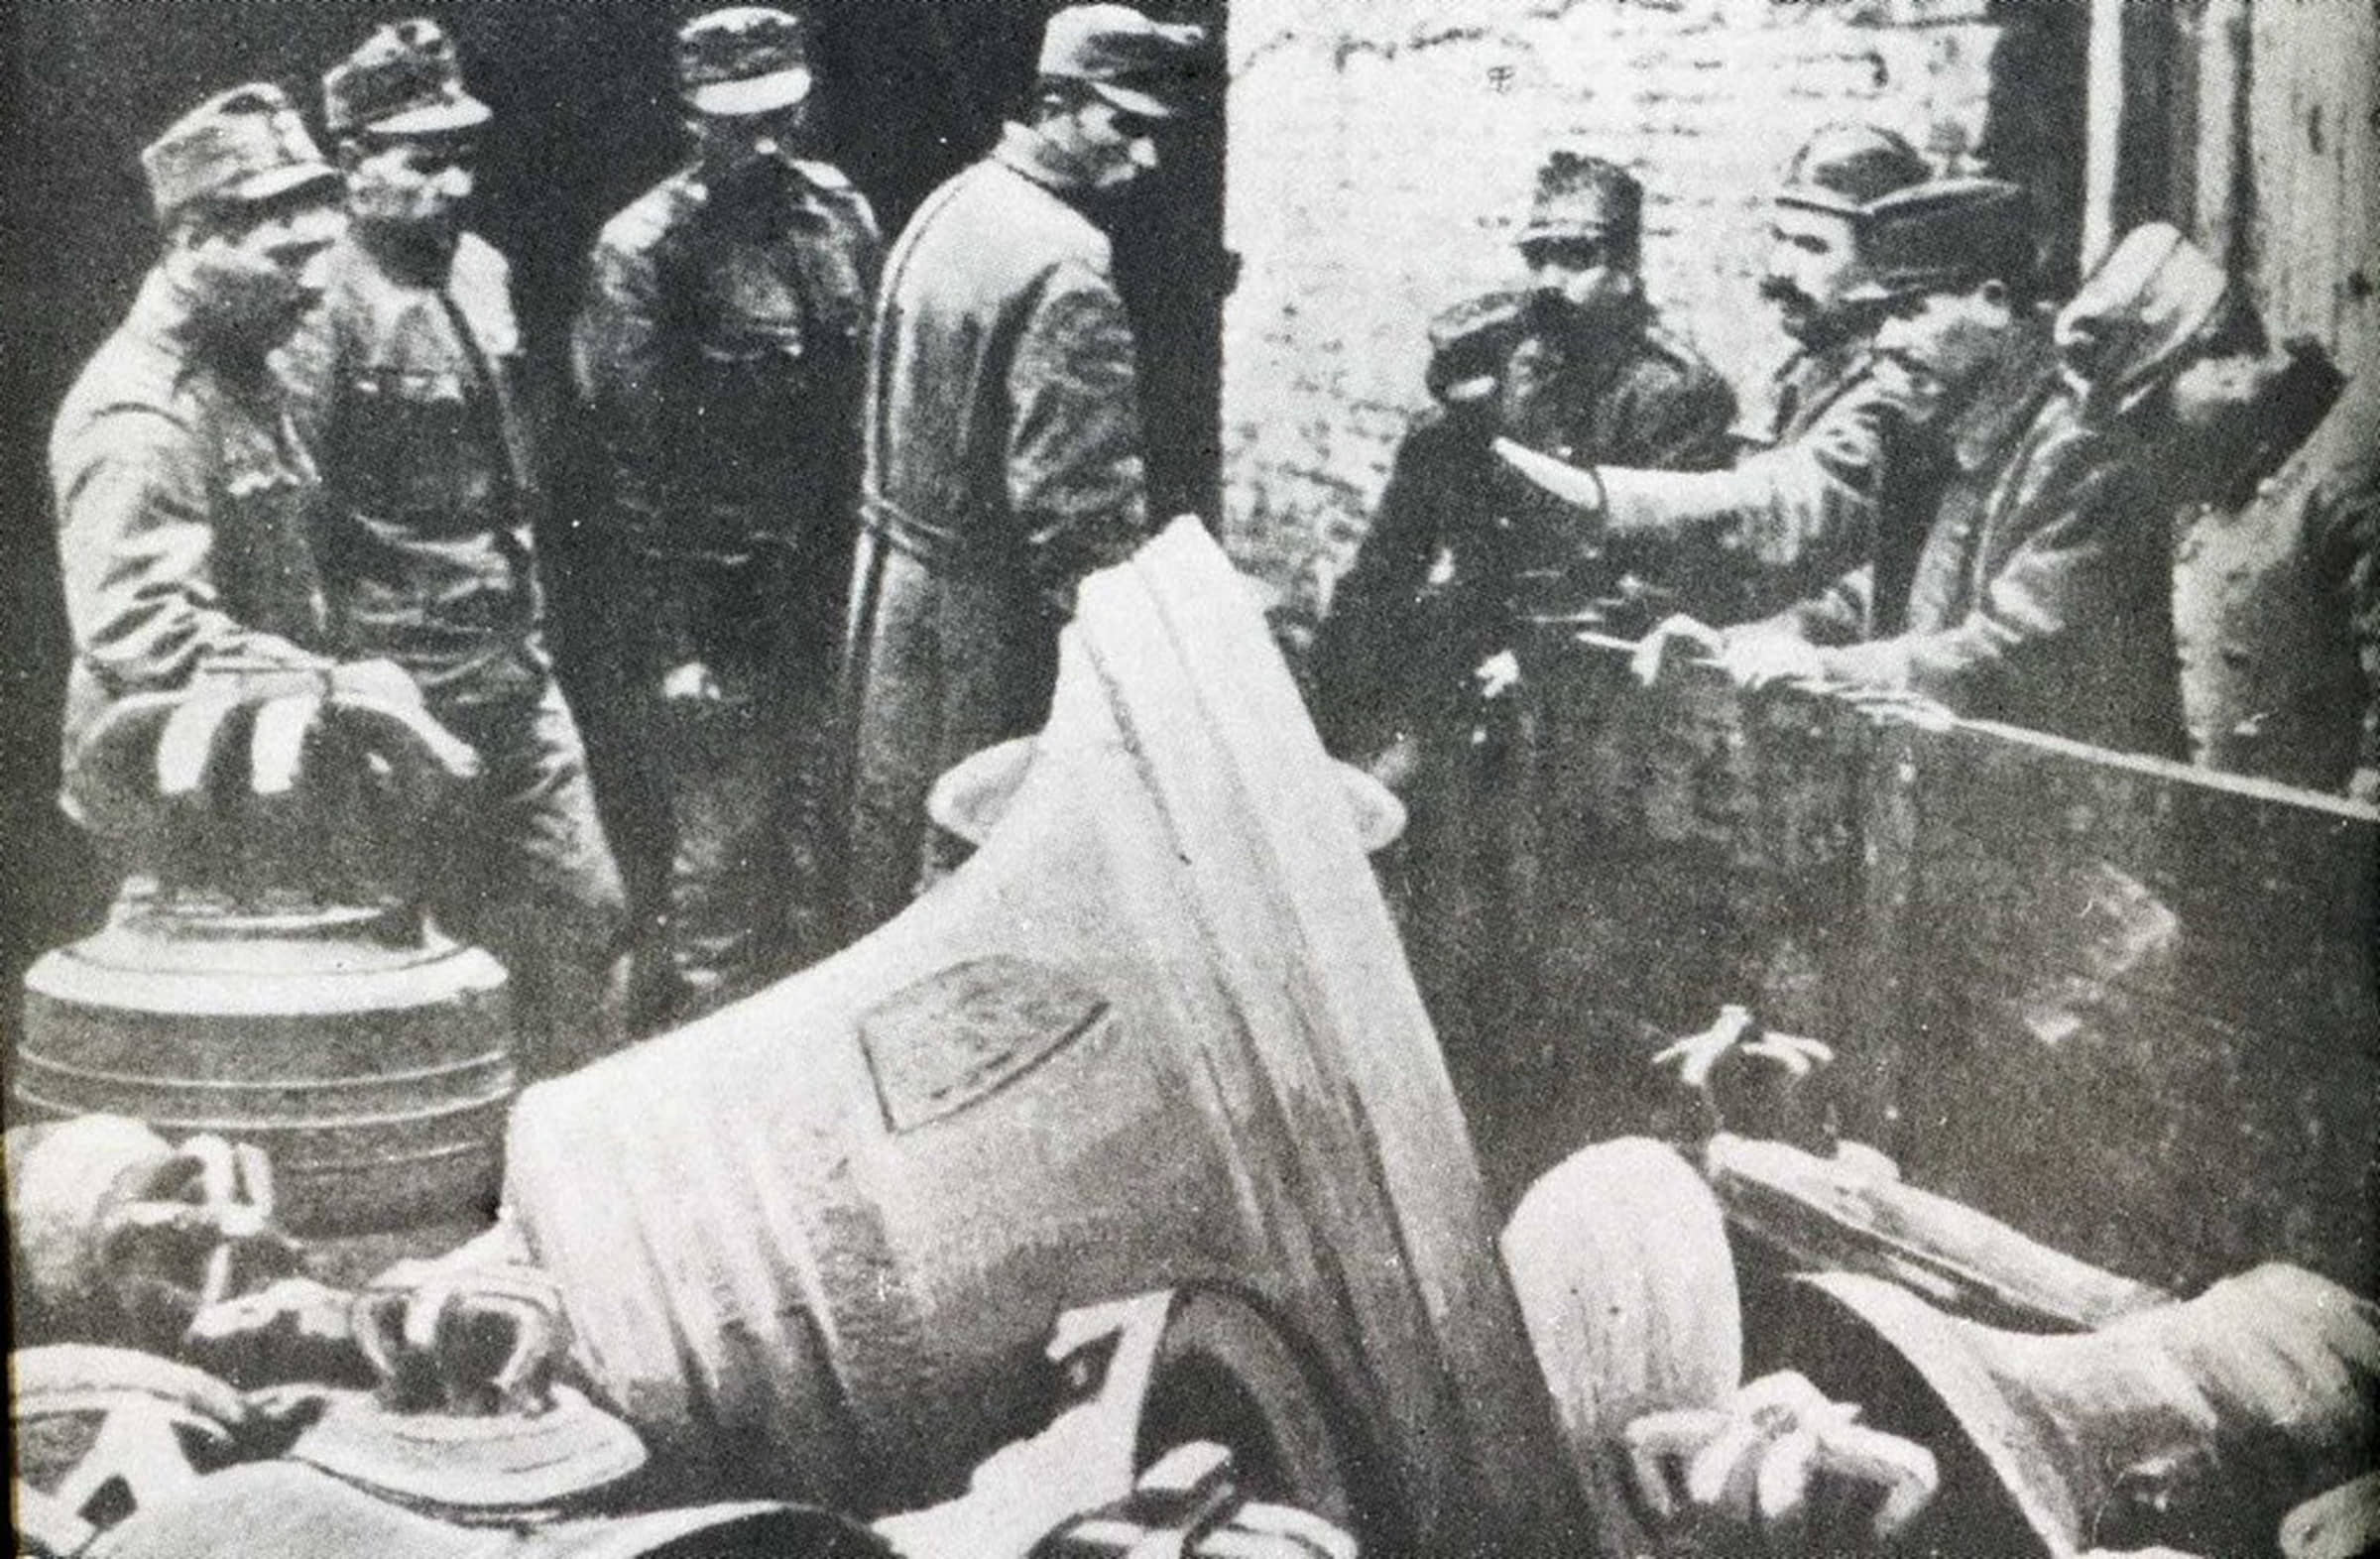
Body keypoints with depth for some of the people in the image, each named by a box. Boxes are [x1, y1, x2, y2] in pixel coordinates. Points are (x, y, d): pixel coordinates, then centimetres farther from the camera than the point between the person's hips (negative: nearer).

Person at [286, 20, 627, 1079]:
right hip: (411, 688, -7)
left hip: (518, 671, 7)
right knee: (446, 945, 4)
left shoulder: (481, 270, 9)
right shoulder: (325, 307, -15)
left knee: (585, 907, 11)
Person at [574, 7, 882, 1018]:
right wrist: (677, 631, -14)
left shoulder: (842, 216, 6)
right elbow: (634, 449, -12)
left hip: (833, 583, 6)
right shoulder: (646, 248, -11)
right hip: (721, 598, -6)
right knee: (723, 840, 0)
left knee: (818, 832, 15)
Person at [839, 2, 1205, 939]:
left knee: (888, 832, 19)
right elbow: (1081, 497, -25)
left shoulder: (949, 204, 8)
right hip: (988, 614, -9)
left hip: (893, 571, 9)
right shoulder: (1066, 271, -21)